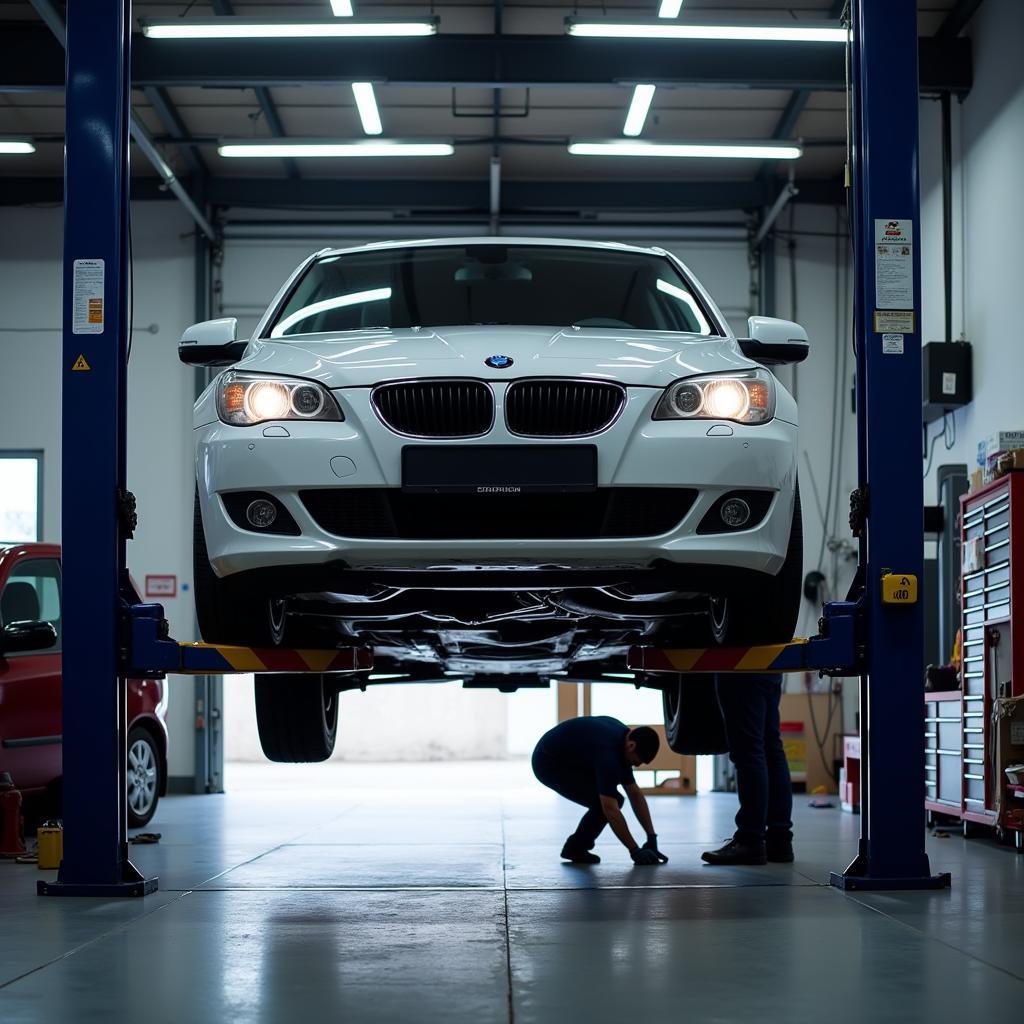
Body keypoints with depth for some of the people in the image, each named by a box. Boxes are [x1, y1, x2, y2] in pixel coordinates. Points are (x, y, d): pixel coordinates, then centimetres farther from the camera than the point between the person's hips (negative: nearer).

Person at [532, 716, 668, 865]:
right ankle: (575, 849, -1)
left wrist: (652, 839, 4)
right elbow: (610, 809, -32)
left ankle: (575, 847, 13)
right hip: (549, 763, -10)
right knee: (603, 803, -17)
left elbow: (635, 794, 7)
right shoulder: (608, 750, -30)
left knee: (611, 799, 6)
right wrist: (635, 851, -29)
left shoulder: (622, 737, -2)